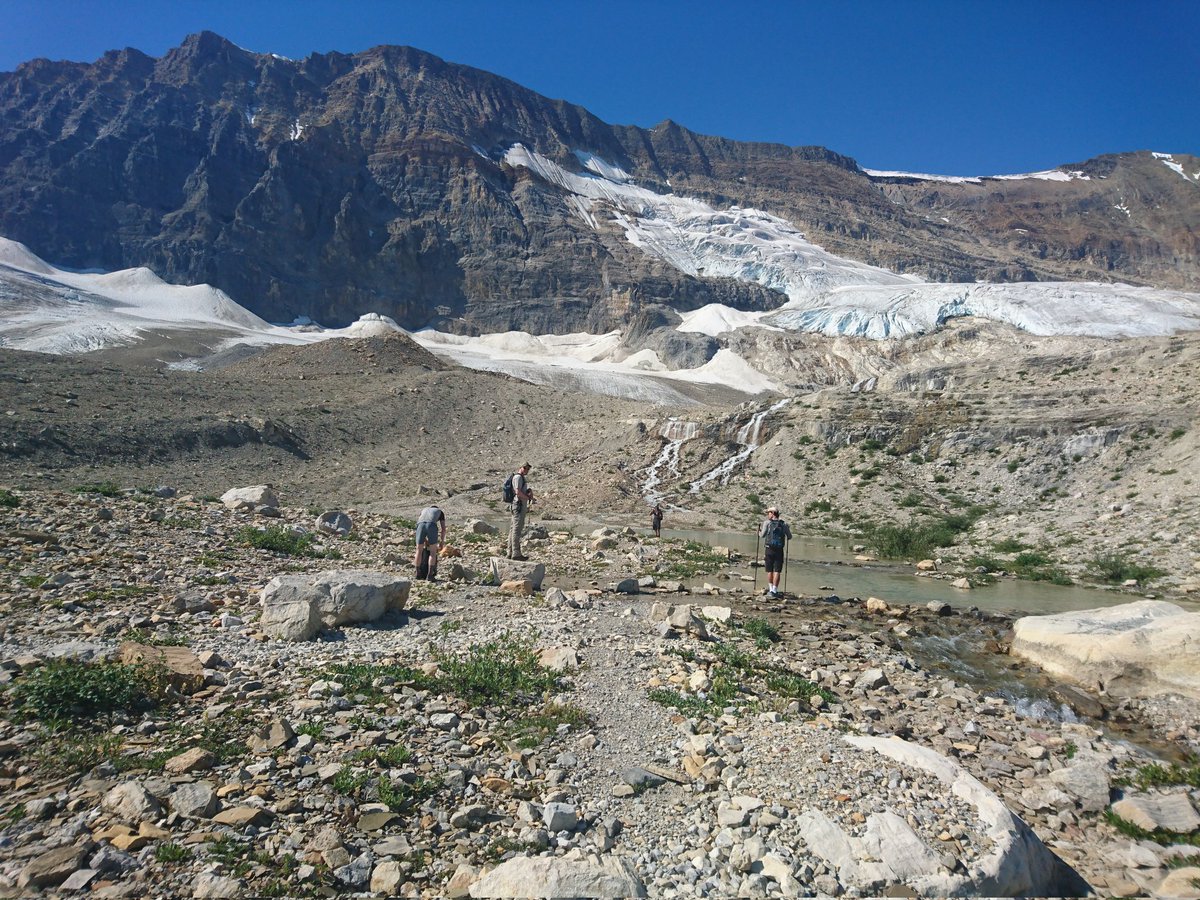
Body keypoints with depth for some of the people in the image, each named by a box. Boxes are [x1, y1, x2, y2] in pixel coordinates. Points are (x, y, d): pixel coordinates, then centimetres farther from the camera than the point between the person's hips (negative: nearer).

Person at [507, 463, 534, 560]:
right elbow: (518, 492, -20)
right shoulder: (518, 477, -11)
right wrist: (528, 498, -9)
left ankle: (511, 552, 16)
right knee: (517, 529, -10)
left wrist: (530, 493, 2)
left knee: (513, 528, 11)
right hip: (519, 505, -11)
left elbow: (525, 490, 24)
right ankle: (516, 553, -11)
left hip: (521, 505, 11)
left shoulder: (522, 478, 20)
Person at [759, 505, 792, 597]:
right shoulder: (784, 524, 2)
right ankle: (774, 590, -4)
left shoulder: (767, 523, -5)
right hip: (779, 551, 1)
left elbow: (762, 535, -2)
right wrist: (785, 538, 30)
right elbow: (790, 537, 7)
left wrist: (759, 532, 20)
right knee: (776, 571, 0)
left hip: (769, 550, -1)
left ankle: (771, 589, 17)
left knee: (769, 571, 11)